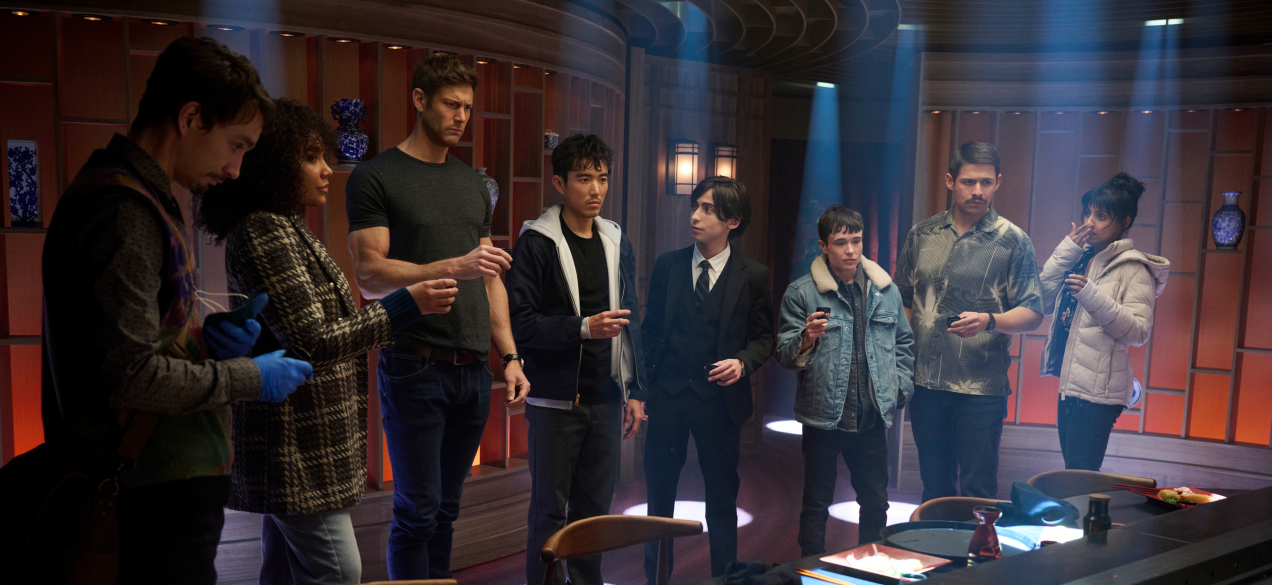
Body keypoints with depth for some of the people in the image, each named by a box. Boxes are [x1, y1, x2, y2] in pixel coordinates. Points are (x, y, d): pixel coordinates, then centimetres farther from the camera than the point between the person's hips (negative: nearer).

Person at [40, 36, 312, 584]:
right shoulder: (124, 211, -18)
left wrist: (205, 337, 4)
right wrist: (251, 378, -12)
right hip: (157, 495, -10)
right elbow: (131, 375, -23)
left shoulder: (136, 198, 15)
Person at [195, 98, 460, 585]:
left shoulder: (285, 228, 15)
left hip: (293, 445, 10)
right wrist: (406, 305, -16)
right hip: (300, 447, -10)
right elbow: (312, 342, -20)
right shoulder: (264, 234, -17)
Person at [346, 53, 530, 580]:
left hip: (473, 368, 5)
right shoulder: (375, 177, -1)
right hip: (415, 369, -5)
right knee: (417, 512, -1)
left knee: (445, 511, 12)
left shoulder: (473, 184, 17)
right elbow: (370, 276, -11)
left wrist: (511, 357, 9)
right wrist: (453, 267, -23)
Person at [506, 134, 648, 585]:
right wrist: (584, 328, -23)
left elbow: (630, 324, 13)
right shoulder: (536, 243, -6)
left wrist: (635, 391, 10)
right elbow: (520, 322, -14)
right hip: (556, 401, -5)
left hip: (606, 400, 5)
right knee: (550, 510, 3)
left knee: (595, 509, 11)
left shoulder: (617, 243, 11)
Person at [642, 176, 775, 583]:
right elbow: (650, 330, 8)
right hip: (667, 396, 2)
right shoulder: (668, 265, 4)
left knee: (722, 498, 9)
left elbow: (763, 337, 3)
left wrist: (742, 363, -17)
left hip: (719, 398, -2)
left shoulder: (753, 276, -3)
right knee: (659, 494, 12)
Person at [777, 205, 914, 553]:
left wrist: (900, 387, 9)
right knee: (816, 506, 7)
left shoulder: (886, 290, 7)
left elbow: (903, 342, 19)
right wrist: (807, 338, -27)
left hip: (873, 418, 4)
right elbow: (785, 355, -8)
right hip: (823, 418, -4)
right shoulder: (802, 293, -7)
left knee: (876, 504, 15)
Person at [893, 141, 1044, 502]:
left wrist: (988, 320, -23)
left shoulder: (1012, 241, -2)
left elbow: (1032, 313, -4)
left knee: (977, 491, 2)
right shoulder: (922, 235, 8)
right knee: (934, 485, 15)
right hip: (925, 381, 3)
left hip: (981, 387, -3)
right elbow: (902, 301, 15)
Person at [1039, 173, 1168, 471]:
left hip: (1099, 392, -7)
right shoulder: (1080, 258, 15)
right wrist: (1066, 251, 2)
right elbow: (1043, 303, 7)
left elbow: (1139, 331, -15)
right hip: (1068, 385, 7)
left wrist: (1092, 296, -25)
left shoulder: (1133, 268, -6)